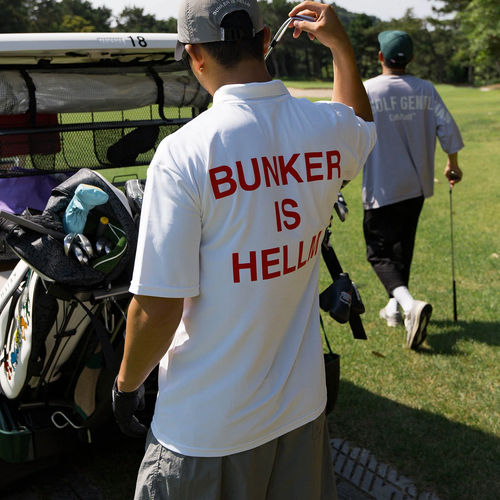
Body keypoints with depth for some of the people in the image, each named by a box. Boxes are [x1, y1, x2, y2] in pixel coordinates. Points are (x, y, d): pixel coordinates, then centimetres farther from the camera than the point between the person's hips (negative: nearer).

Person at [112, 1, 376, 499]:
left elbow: (157, 308, -19)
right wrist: (340, 45, 23)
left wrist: (126, 384, -2)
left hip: (208, 426, -5)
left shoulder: (184, 151, -21)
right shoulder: (329, 129, -5)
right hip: (303, 403, 5)